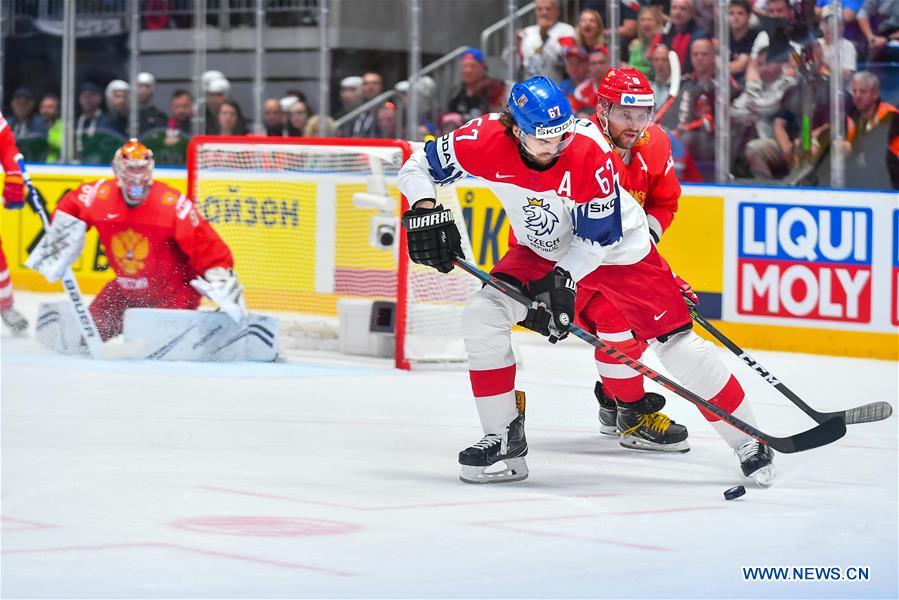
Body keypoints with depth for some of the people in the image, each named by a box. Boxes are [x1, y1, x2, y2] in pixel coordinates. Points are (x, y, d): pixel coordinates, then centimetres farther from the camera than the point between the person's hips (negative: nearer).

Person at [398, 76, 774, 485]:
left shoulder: (591, 151, -33)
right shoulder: (487, 139, -25)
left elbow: (600, 236, -23)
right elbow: (418, 167, -12)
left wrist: (563, 279, -32)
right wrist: (425, 212, -28)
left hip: (617, 248, -3)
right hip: (541, 250, 3)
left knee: (676, 344, -7)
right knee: (482, 316, -15)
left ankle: (748, 440, 7)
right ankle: (504, 439, -3)